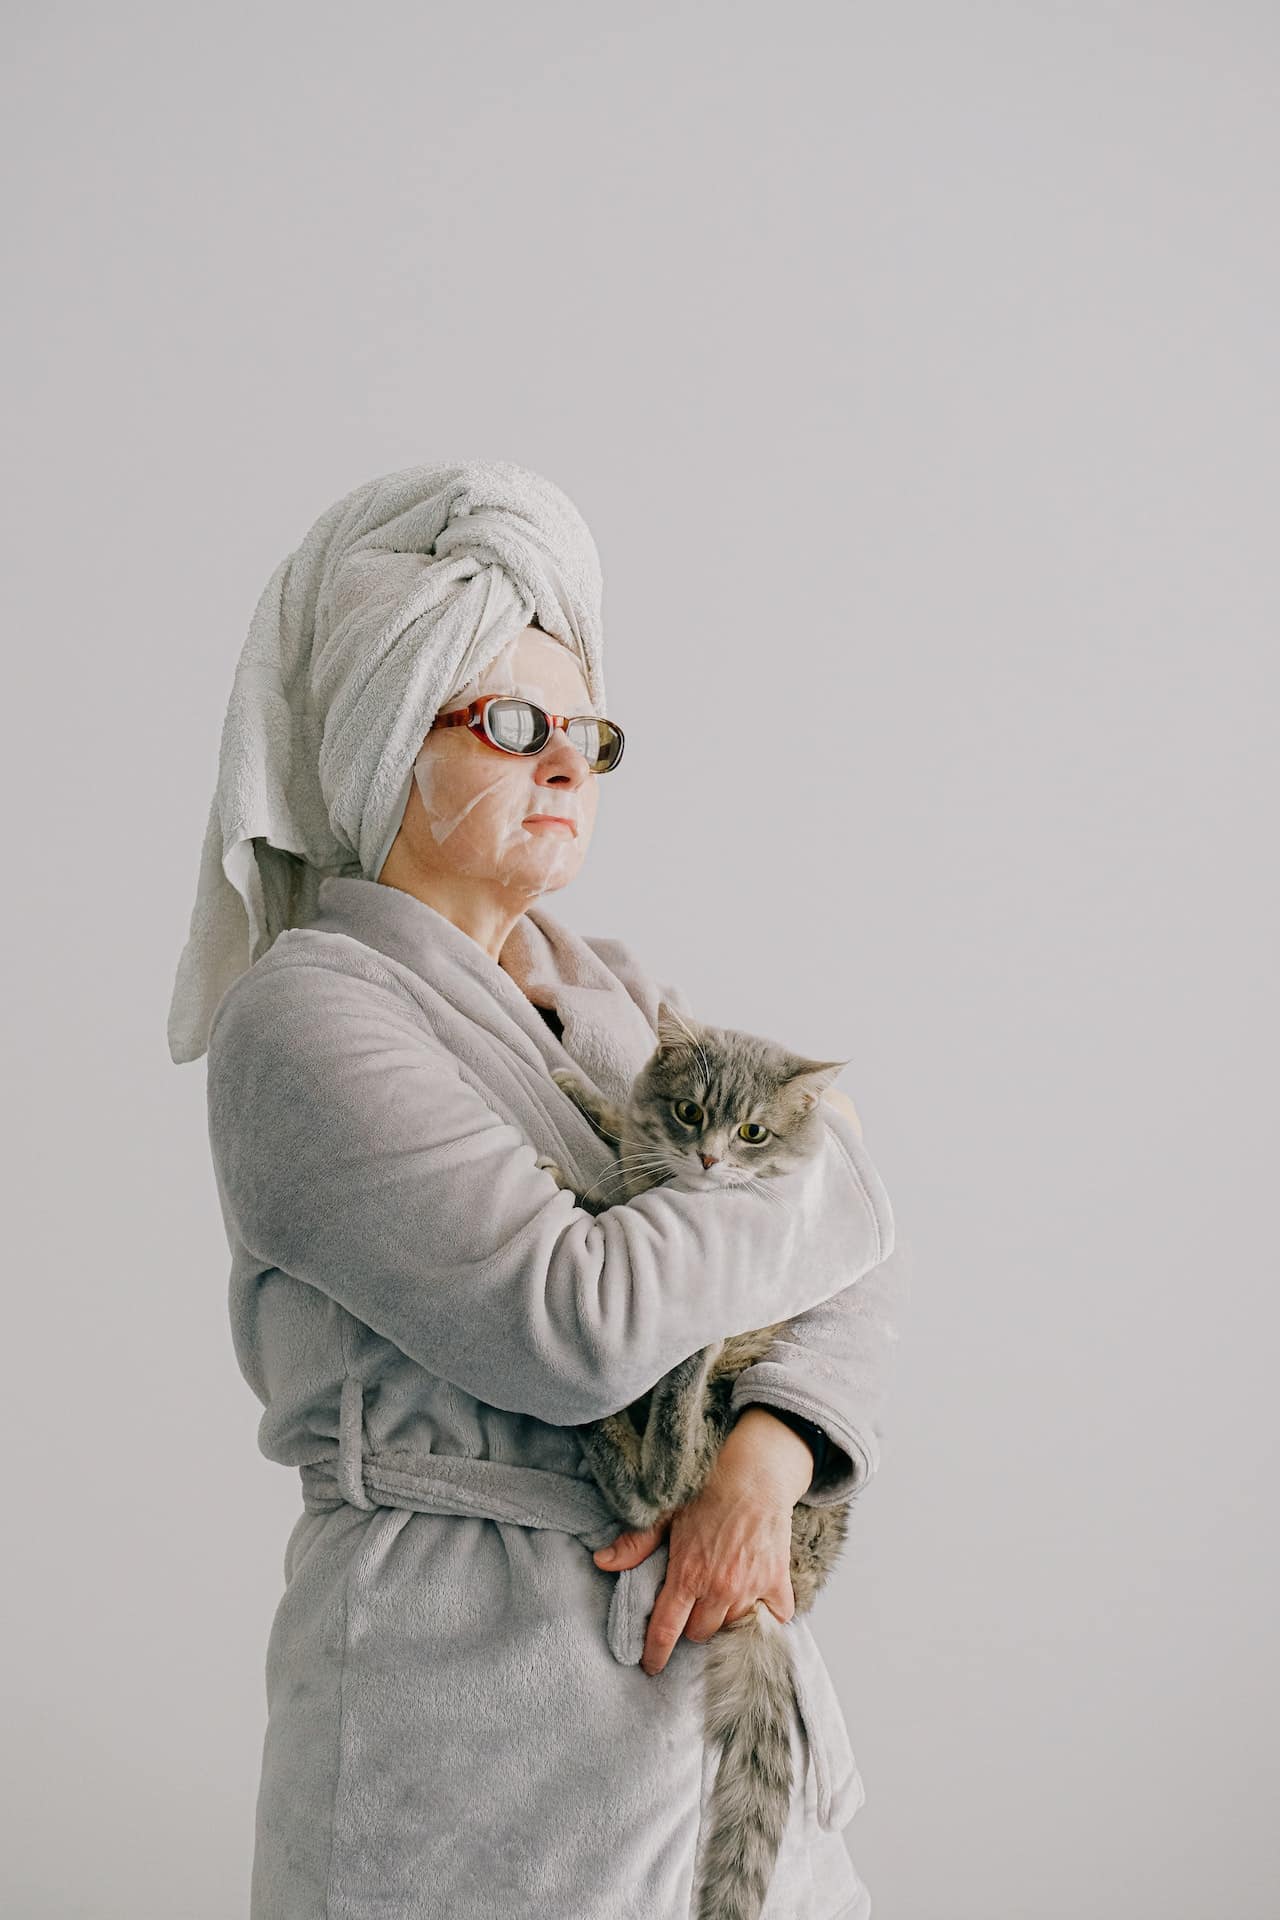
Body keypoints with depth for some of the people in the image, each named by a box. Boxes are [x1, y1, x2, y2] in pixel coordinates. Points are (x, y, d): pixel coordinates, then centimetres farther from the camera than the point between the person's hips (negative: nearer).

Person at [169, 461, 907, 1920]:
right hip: (478, 1709, -6)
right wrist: (815, 1169, -8)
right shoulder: (303, 1013, -12)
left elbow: (844, 1268, 6)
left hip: (710, 1666, 7)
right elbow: (572, 1323, -23)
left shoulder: (611, 993, 11)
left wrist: (762, 1466, -13)